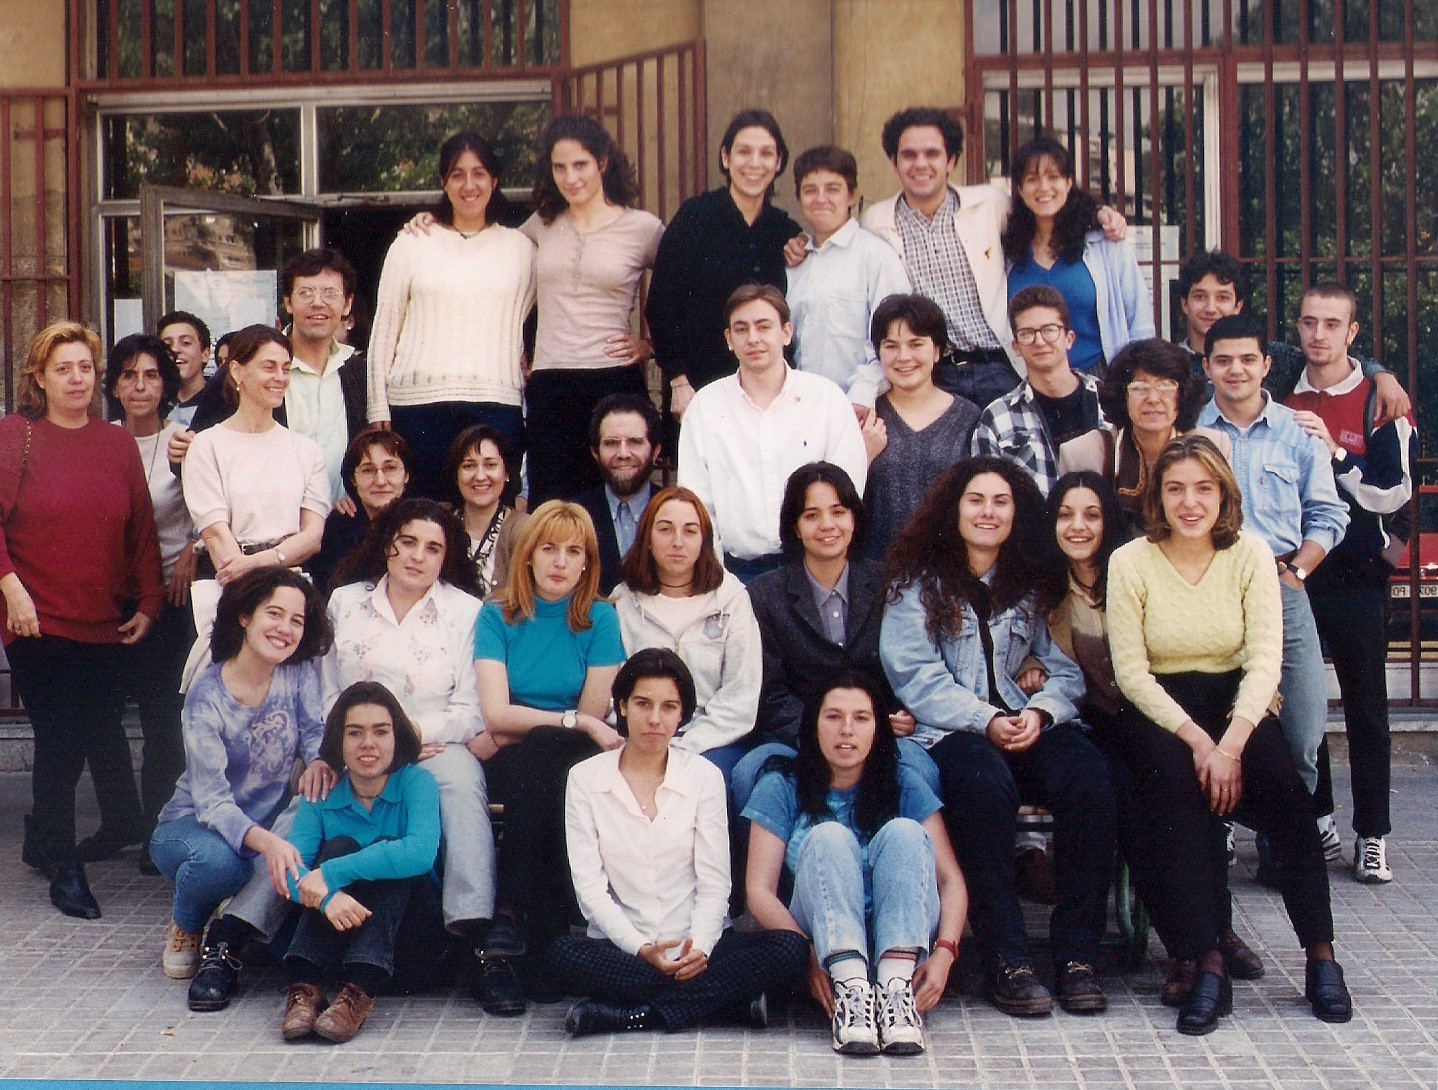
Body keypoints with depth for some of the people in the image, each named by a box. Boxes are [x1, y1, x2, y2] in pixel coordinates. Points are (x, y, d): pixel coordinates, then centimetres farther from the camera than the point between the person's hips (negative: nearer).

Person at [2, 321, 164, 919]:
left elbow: (141, 529, 9)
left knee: (100, 730, 13)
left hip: (106, 623, 4)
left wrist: (148, 603, 3)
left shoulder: (118, 443, 8)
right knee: (60, 742, -3)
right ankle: (62, 868, 12)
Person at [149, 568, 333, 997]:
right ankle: (184, 929, -3)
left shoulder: (301, 672, -6)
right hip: (196, 825, -3)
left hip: (270, 828, 3)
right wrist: (264, 842, -47)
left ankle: (226, 938, -5)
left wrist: (319, 759, -36)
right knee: (218, 860, -39)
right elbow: (211, 800, -27)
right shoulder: (208, 695, -19)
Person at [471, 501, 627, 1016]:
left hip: (570, 762, 0)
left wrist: (507, 736, -6)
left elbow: (593, 716, -2)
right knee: (547, 751, -35)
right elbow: (495, 713, -8)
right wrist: (576, 722, -18)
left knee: (540, 754, -35)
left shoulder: (600, 620, 6)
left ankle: (509, 923, -35)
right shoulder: (497, 616, 5)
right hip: (506, 767, 0)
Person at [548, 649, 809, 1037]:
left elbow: (714, 882, 0)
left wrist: (699, 948, -19)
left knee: (789, 948, -25)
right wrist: (641, 949, -17)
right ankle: (729, 993, -27)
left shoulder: (704, 776, 5)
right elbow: (589, 885, -3)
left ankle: (625, 1015, -26)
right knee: (561, 954, -32)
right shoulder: (585, 778, 4)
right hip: (622, 948, -1)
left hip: (695, 947, 1)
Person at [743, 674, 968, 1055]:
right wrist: (808, 955, -22)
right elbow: (760, 891, -4)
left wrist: (945, 952, -19)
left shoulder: (904, 785, 9)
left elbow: (951, 880, 0)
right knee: (828, 837, -24)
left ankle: (896, 985, -38)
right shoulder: (783, 788, 6)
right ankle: (849, 987, -42)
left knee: (904, 833, -22)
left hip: (902, 940, 1)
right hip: (822, 939, -1)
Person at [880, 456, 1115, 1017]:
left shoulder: (1035, 586, 17)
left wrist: (1041, 710, -13)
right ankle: (1005, 961, -30)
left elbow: (1065, 670, 10)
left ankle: (1076, 953, -23)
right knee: (985, 783, -37)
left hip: (1028, 724, 3)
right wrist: (986, 721, -16)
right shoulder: (919, 582, 6)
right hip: (947, 731, -3)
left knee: (1087, 775, -29)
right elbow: (915, 676, -4)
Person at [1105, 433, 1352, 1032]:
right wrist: (1196, 739, -21)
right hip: (1161, 709, -1)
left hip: (1236, 701, 1)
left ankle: (1321, 955, -19)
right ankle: (1208, 965, -31)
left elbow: (1266, 659, -8)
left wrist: (1231, 742, -24)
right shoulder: (1130, 562, -4)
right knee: (1179, 782, -33)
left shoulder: (1250, 554, 0)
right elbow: (1131, 671, -8)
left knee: (1283, 787, -29)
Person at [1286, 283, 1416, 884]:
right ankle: (1313, 817, 19)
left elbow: (1394, 493, -10)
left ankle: (1372, 834, 7)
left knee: (1365, 707, 1)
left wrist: (1335, 451, -20)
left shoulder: (1381, 400, -2)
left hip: (1356, 573, -3)